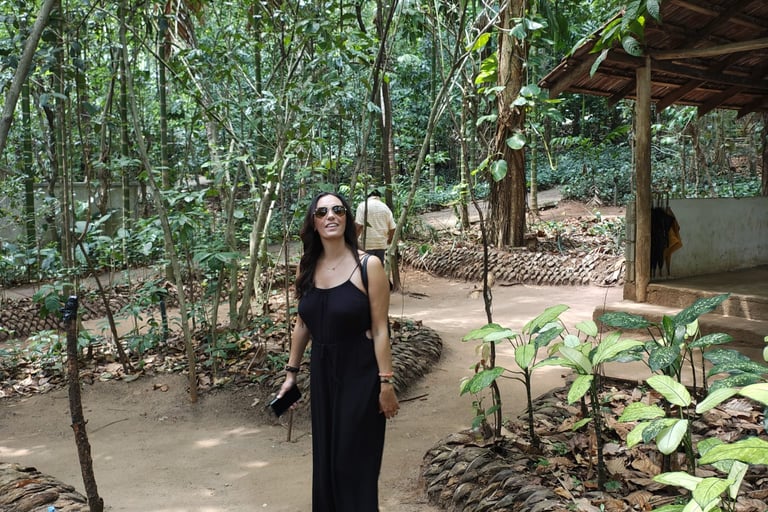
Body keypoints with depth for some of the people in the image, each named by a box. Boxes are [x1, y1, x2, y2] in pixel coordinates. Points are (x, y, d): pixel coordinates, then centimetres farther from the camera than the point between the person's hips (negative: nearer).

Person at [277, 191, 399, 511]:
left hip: (360, 373, -5)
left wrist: (386, 383, -14)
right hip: (322, 371, 5)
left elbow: (380, 329, -13)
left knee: (355, 458, 4)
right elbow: (302, 323, 12)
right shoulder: (307, 268, 1)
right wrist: (291, 371, 15)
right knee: (325, 455, 16)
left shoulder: (368, 266, -14)